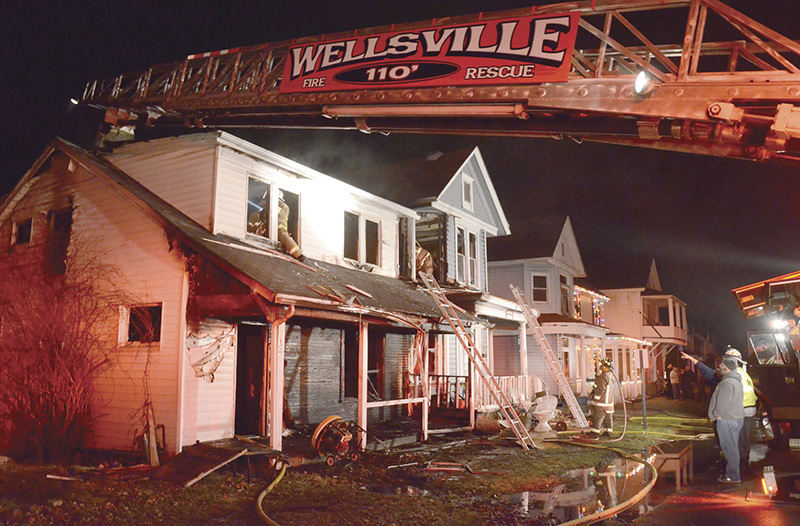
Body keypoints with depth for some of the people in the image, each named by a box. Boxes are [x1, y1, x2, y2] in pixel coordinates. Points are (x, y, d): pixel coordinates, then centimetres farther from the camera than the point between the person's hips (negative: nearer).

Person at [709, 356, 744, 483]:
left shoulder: (727, 383, -23)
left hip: (727, 420, -10)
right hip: (736, 418, 10)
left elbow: (723, 403, -22)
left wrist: (716, 415, -9)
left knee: (729, 448, -1)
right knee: (732, 447, 17)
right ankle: (731, 472, 27)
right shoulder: (736, 379, 9)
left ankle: (733, 476, 6)